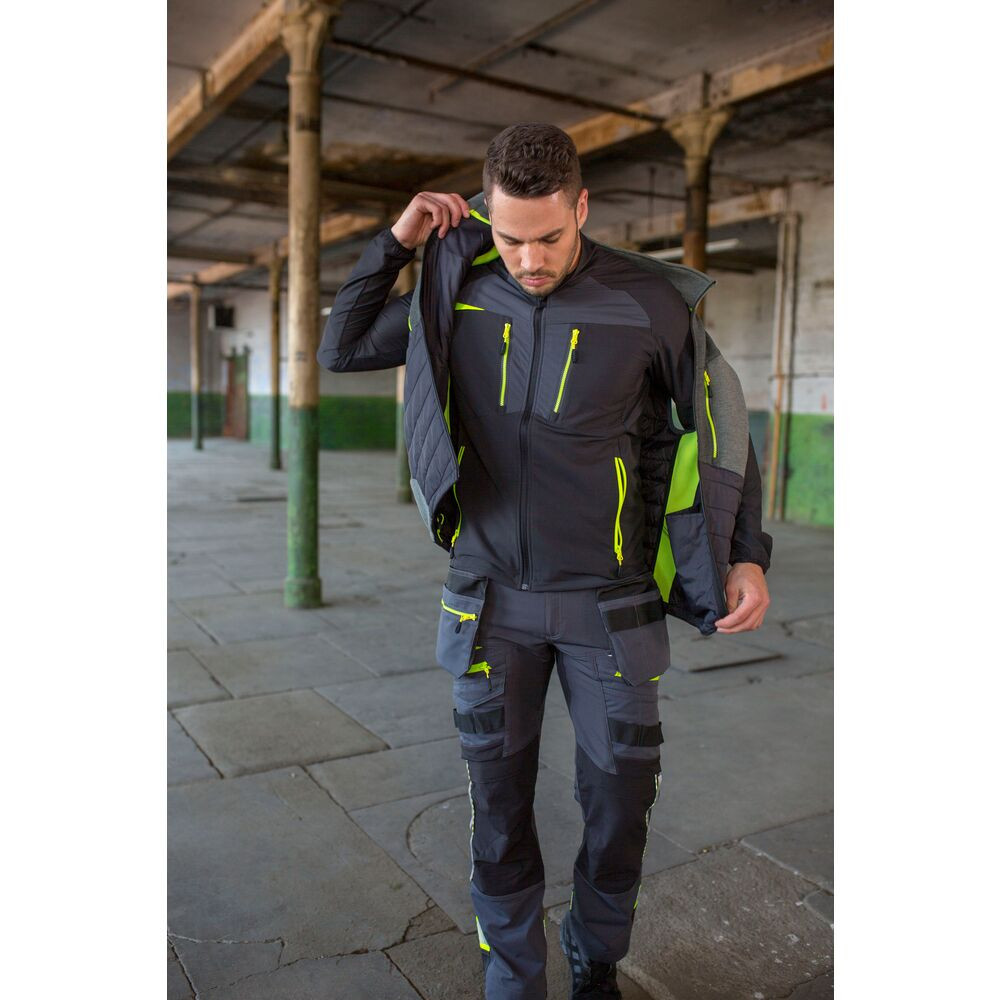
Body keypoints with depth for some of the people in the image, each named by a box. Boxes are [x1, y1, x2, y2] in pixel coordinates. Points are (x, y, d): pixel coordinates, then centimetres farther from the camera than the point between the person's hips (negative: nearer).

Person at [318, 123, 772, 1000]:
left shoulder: (649, 304, -10)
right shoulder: (461, 294, -2)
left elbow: (718, 426, 2)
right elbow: (342, 350, 7)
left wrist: (748, 555, -6)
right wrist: (396, 244, -3)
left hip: (607, 600, -1)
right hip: (492, 597, 2)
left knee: (620, 796, 9)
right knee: (500, 800, 9)